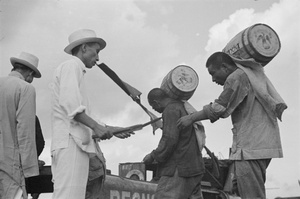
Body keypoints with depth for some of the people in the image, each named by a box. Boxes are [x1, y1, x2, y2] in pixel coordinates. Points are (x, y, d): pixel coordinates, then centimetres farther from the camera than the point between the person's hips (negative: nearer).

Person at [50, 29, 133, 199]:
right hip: (70, 142, -10)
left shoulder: (76, 70, 30)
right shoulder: (71, 66, 0)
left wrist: (111, 129, 25)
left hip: (80, 144, 10)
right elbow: (69, 103, -15)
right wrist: (96, 126, -16)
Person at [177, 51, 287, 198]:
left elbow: (219, 108, -12)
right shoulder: (252, 75, 22)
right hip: (264, 144, 10)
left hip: (250, 147, -10)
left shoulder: (236, 77, -8)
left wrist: (191, 118, -2)